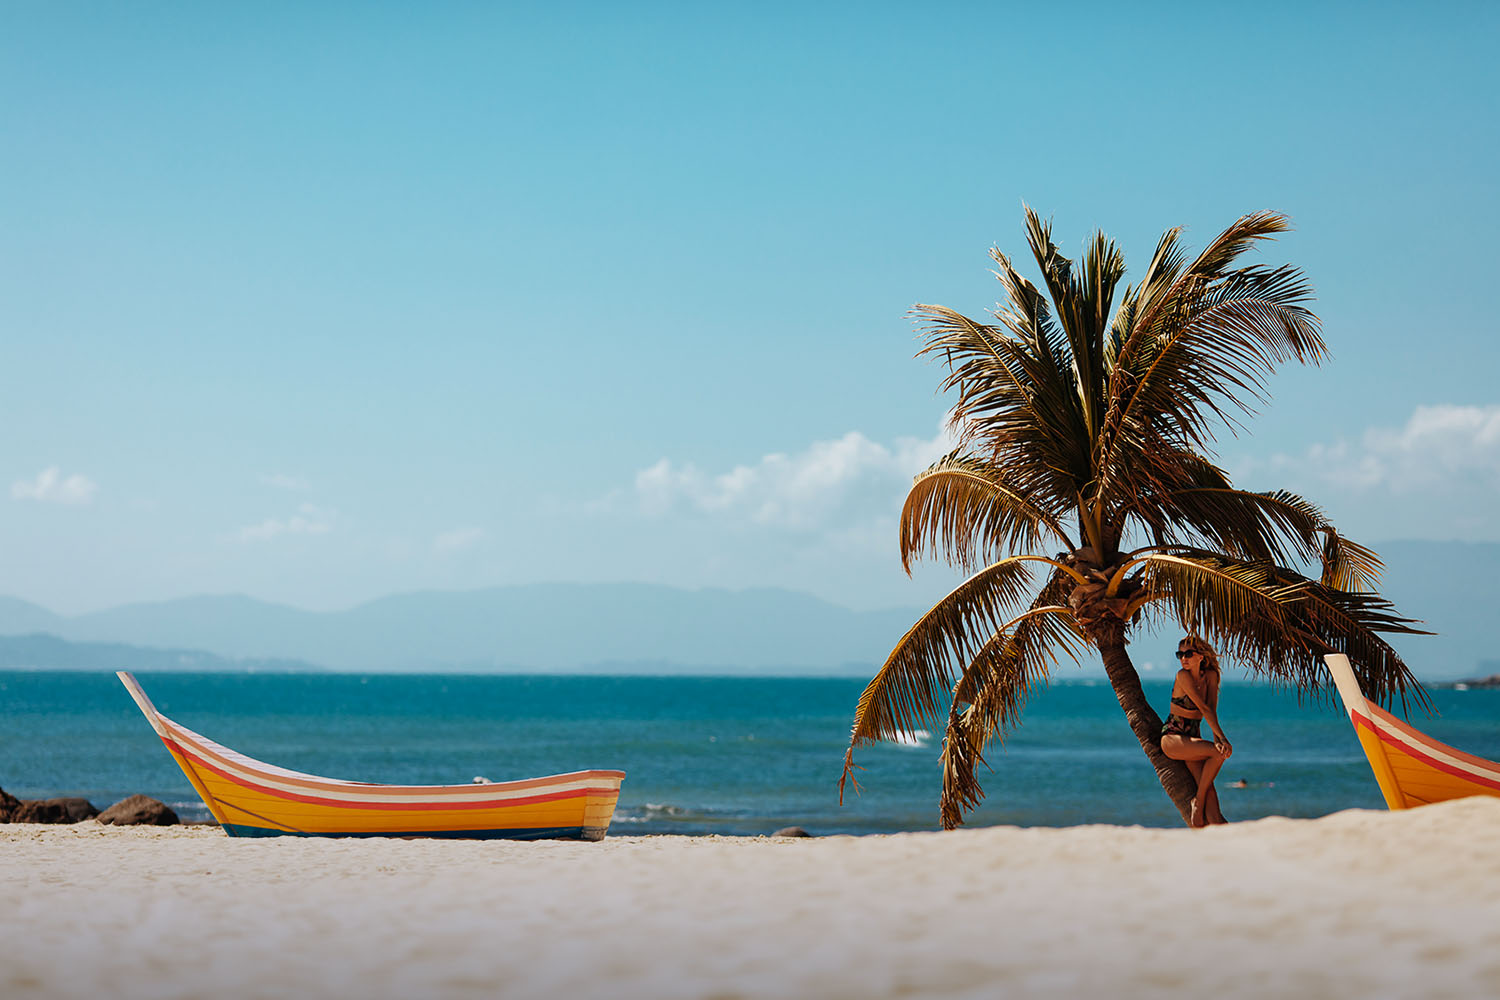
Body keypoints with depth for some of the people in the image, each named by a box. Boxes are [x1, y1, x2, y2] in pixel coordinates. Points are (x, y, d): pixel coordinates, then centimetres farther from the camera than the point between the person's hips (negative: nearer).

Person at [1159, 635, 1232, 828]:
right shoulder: (1183, 676, -13)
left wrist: (1216, 738, -21)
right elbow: (1204, 708, -18)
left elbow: (1212, 709, -6)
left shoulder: (1210, 675, 4)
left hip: (1193, 740, 5)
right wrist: (1221, 737, -22)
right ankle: (1198, 801, -16)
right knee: (1220, 753, -28)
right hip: (1172, 739, -5)